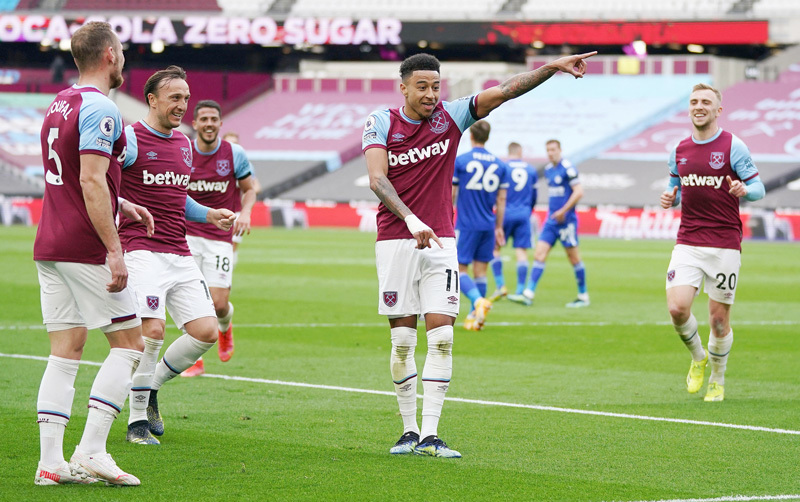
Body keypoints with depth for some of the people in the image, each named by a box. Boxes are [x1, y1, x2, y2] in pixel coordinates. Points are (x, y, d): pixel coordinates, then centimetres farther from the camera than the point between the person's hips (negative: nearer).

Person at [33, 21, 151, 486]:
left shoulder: (60, 104, 15)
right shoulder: (100, 109, -13)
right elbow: (91, 181, -20)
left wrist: (120, 204, 33)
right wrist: (114, 250, -21)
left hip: (49, 247, 8)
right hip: (86, 249, -8)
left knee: (66, 352, 7)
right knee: (129, 341, 1)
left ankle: (51, 461, 1)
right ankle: (91, 450, -6)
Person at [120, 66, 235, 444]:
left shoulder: (183, 144, 18)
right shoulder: (130, 140, -5)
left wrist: (209, 214, 15)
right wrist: (125, 205, -24)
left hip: (179, 254, 7)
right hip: (142, 250, -7)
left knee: (206, 331, -3)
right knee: (152, 329, -20)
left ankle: (152, 386, 19)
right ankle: (138, 417, -6)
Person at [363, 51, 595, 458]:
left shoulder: (451, 117, 4)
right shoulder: (380, 123, -2)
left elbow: (504, 91, 0)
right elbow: (377, 180, -15)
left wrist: (555, 66, -10)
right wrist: (412, 220, -30)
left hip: (440, 241, 2)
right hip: (395, 241, -2)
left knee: (441, 337, -8)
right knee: (402, 340, 1)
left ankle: (430, 435, -8)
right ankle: (409, 430, 13)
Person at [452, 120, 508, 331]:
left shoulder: (460, 161, -6)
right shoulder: (499, 165, 6)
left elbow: (450, 196, -4)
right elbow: (501, 199, 10)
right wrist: (499, 227, 18)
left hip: (466, 225, -4)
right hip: (488, 226, 4)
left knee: (460, 270, -2)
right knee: (480, 272, 9)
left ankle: (478, 300, -27)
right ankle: (474, 317, 8)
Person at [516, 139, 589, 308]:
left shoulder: (567, 168, -12)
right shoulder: (548, 169, 13)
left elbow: (578, 191, -16)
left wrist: (564, 210, -19)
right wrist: (552, 213, 17)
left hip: (566, 220, -8)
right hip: (551, 220, 8)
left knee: (574, 258, 0)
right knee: (539, 254, -3)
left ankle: (583, 297, 11)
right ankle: (528, 294, -8)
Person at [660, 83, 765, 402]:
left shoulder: (733, 147, -3)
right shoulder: (679, 151, 11)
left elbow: (758, 188, -1)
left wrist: (744, 190, -24)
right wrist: (670, 198, 0)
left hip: (724, 246, -3)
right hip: (687, 243, 3)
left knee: (719, 320, 1)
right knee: (677, 307, -15)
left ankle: (717, 381, 23)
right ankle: (698, 358, 15)